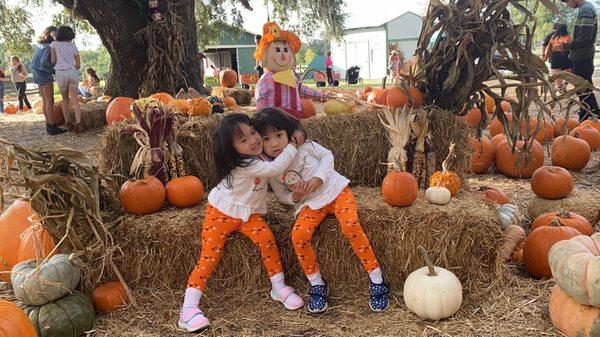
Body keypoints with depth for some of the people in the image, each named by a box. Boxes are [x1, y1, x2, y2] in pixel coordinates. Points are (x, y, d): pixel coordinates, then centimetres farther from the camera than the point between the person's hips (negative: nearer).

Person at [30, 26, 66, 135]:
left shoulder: (40, 44, 13)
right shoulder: (49, 46, -14)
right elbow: (44, 61, -23)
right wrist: (54, 69, -9)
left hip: (37, 73, 9)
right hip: (44, 73, -9)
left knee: (45, 100, 11)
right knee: (50, 101, -8)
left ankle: (48, 125, 14)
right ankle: (52, 127, -10)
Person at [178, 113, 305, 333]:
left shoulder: (257, 154, -6)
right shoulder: (243, 164, -30)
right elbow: (274, 168, -35)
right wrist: (293, 146, -25)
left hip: (249, 213, 6)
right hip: (221, 212, -6)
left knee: (266, 237, -20)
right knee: (209, 256, -14)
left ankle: (279, 287, -5)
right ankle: (189, 308, -9)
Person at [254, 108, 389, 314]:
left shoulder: (302, 145, -5)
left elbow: (327, 155, 2)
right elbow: (283, 197, 8)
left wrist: (318, 178, -13)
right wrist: (295, 197, -15)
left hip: (335, 189, -1)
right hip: (309, 204, 1)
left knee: (350, 226, -29)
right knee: (298, 236, -28)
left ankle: (377, 280, -14)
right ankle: (317, 285, -6)